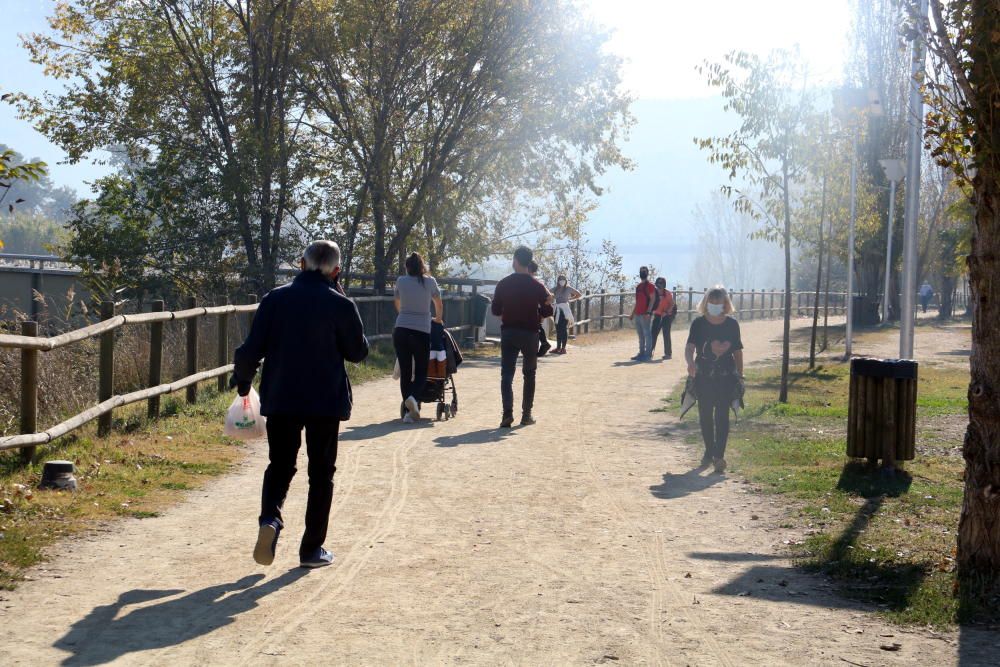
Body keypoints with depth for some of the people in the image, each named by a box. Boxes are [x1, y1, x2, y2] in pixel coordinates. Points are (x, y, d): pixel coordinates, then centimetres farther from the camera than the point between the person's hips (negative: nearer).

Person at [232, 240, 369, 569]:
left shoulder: (275, 299, -2)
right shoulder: (340, 305, -8)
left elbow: (252, 348, -3)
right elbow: (358, 352, 1)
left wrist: (242, 381, 13)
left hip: (280, 399, 2)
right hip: (326, 401, -2)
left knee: (280, 465, 15)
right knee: (321, 473, 10)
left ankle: (270, 517, -13)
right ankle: (312, 548, 12)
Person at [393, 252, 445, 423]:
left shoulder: (401, 281, 6)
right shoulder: (429, 281, 3)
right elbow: (439, 304, 20)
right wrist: (438, 319, 40)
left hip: (401, 330, 1)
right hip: (422, 331, -1)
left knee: (405, 371, 6)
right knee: (421, 371, 8)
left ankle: (409, 410, 5)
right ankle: (414, 397, -20)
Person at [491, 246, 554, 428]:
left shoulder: (503, 284, -4)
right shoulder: (537, 286, -7)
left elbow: (495, 310, 1)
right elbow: (547, 311, -3)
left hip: (508, 332, 0)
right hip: (530, 333, 0)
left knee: (507, 374, 1)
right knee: (529, 374, 14)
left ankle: (508, 413, -16)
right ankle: (526, 414, 14)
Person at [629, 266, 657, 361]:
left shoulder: (650, 286, -6)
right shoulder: (638, 286, 19)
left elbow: (652, 299, -12)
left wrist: (648, 312, -21)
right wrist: (632, 314, 21)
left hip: (645, 314, -9)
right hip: (637, 314, 9)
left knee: (647, 334, -6)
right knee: (641, 335, 11)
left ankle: (648, 354, -6)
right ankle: (641, 353, 15)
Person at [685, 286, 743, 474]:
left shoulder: (732, 324, 1)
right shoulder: (699, 324, -1)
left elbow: (738, 351, 8)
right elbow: (689, 347, -11)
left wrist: (740, 376, 8)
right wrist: (690, 362, -31)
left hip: (726, 377, -1)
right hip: (703, 376, 1)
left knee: (722, 415, -8)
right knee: (705, 415, 9)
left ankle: (719, 455, -9)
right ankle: (709, 452, 25)